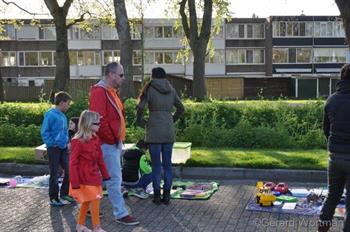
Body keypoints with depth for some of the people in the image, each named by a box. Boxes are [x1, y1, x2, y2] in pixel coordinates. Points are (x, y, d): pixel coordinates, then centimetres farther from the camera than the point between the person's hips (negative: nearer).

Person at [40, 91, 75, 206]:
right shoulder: (50, 114, -15)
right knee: (54, 174, 3)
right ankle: (54, 198, 14)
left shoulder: (63, 116, 8)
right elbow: (44, 132, -15)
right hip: (54, 148, -7)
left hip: (63, 148, 7)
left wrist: (67, 142, 9)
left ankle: (64, 193, 24)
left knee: (69, 170, 8)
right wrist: (52, 143, -16)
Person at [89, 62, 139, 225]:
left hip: (115, 142, 10)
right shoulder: (99, 93, -16)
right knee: (115, 179, -5)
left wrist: (119, 138, 14)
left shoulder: (110, 92, 16)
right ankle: (121, 214, 1)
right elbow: (99, 120, -23)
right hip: (108, 144, -10)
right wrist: (112, 139, -15)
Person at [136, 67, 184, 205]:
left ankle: (157, 195, 8)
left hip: (154, 132, -3)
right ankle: (167, 195, 13)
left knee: (156, 165, 3)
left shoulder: (149, 89, -4)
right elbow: (181, 108, 14)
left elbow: (140, 107, -14)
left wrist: (140, 121, 2)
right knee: (167, 164, 9)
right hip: (169, 131, 4)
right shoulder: (171, 90, 8)